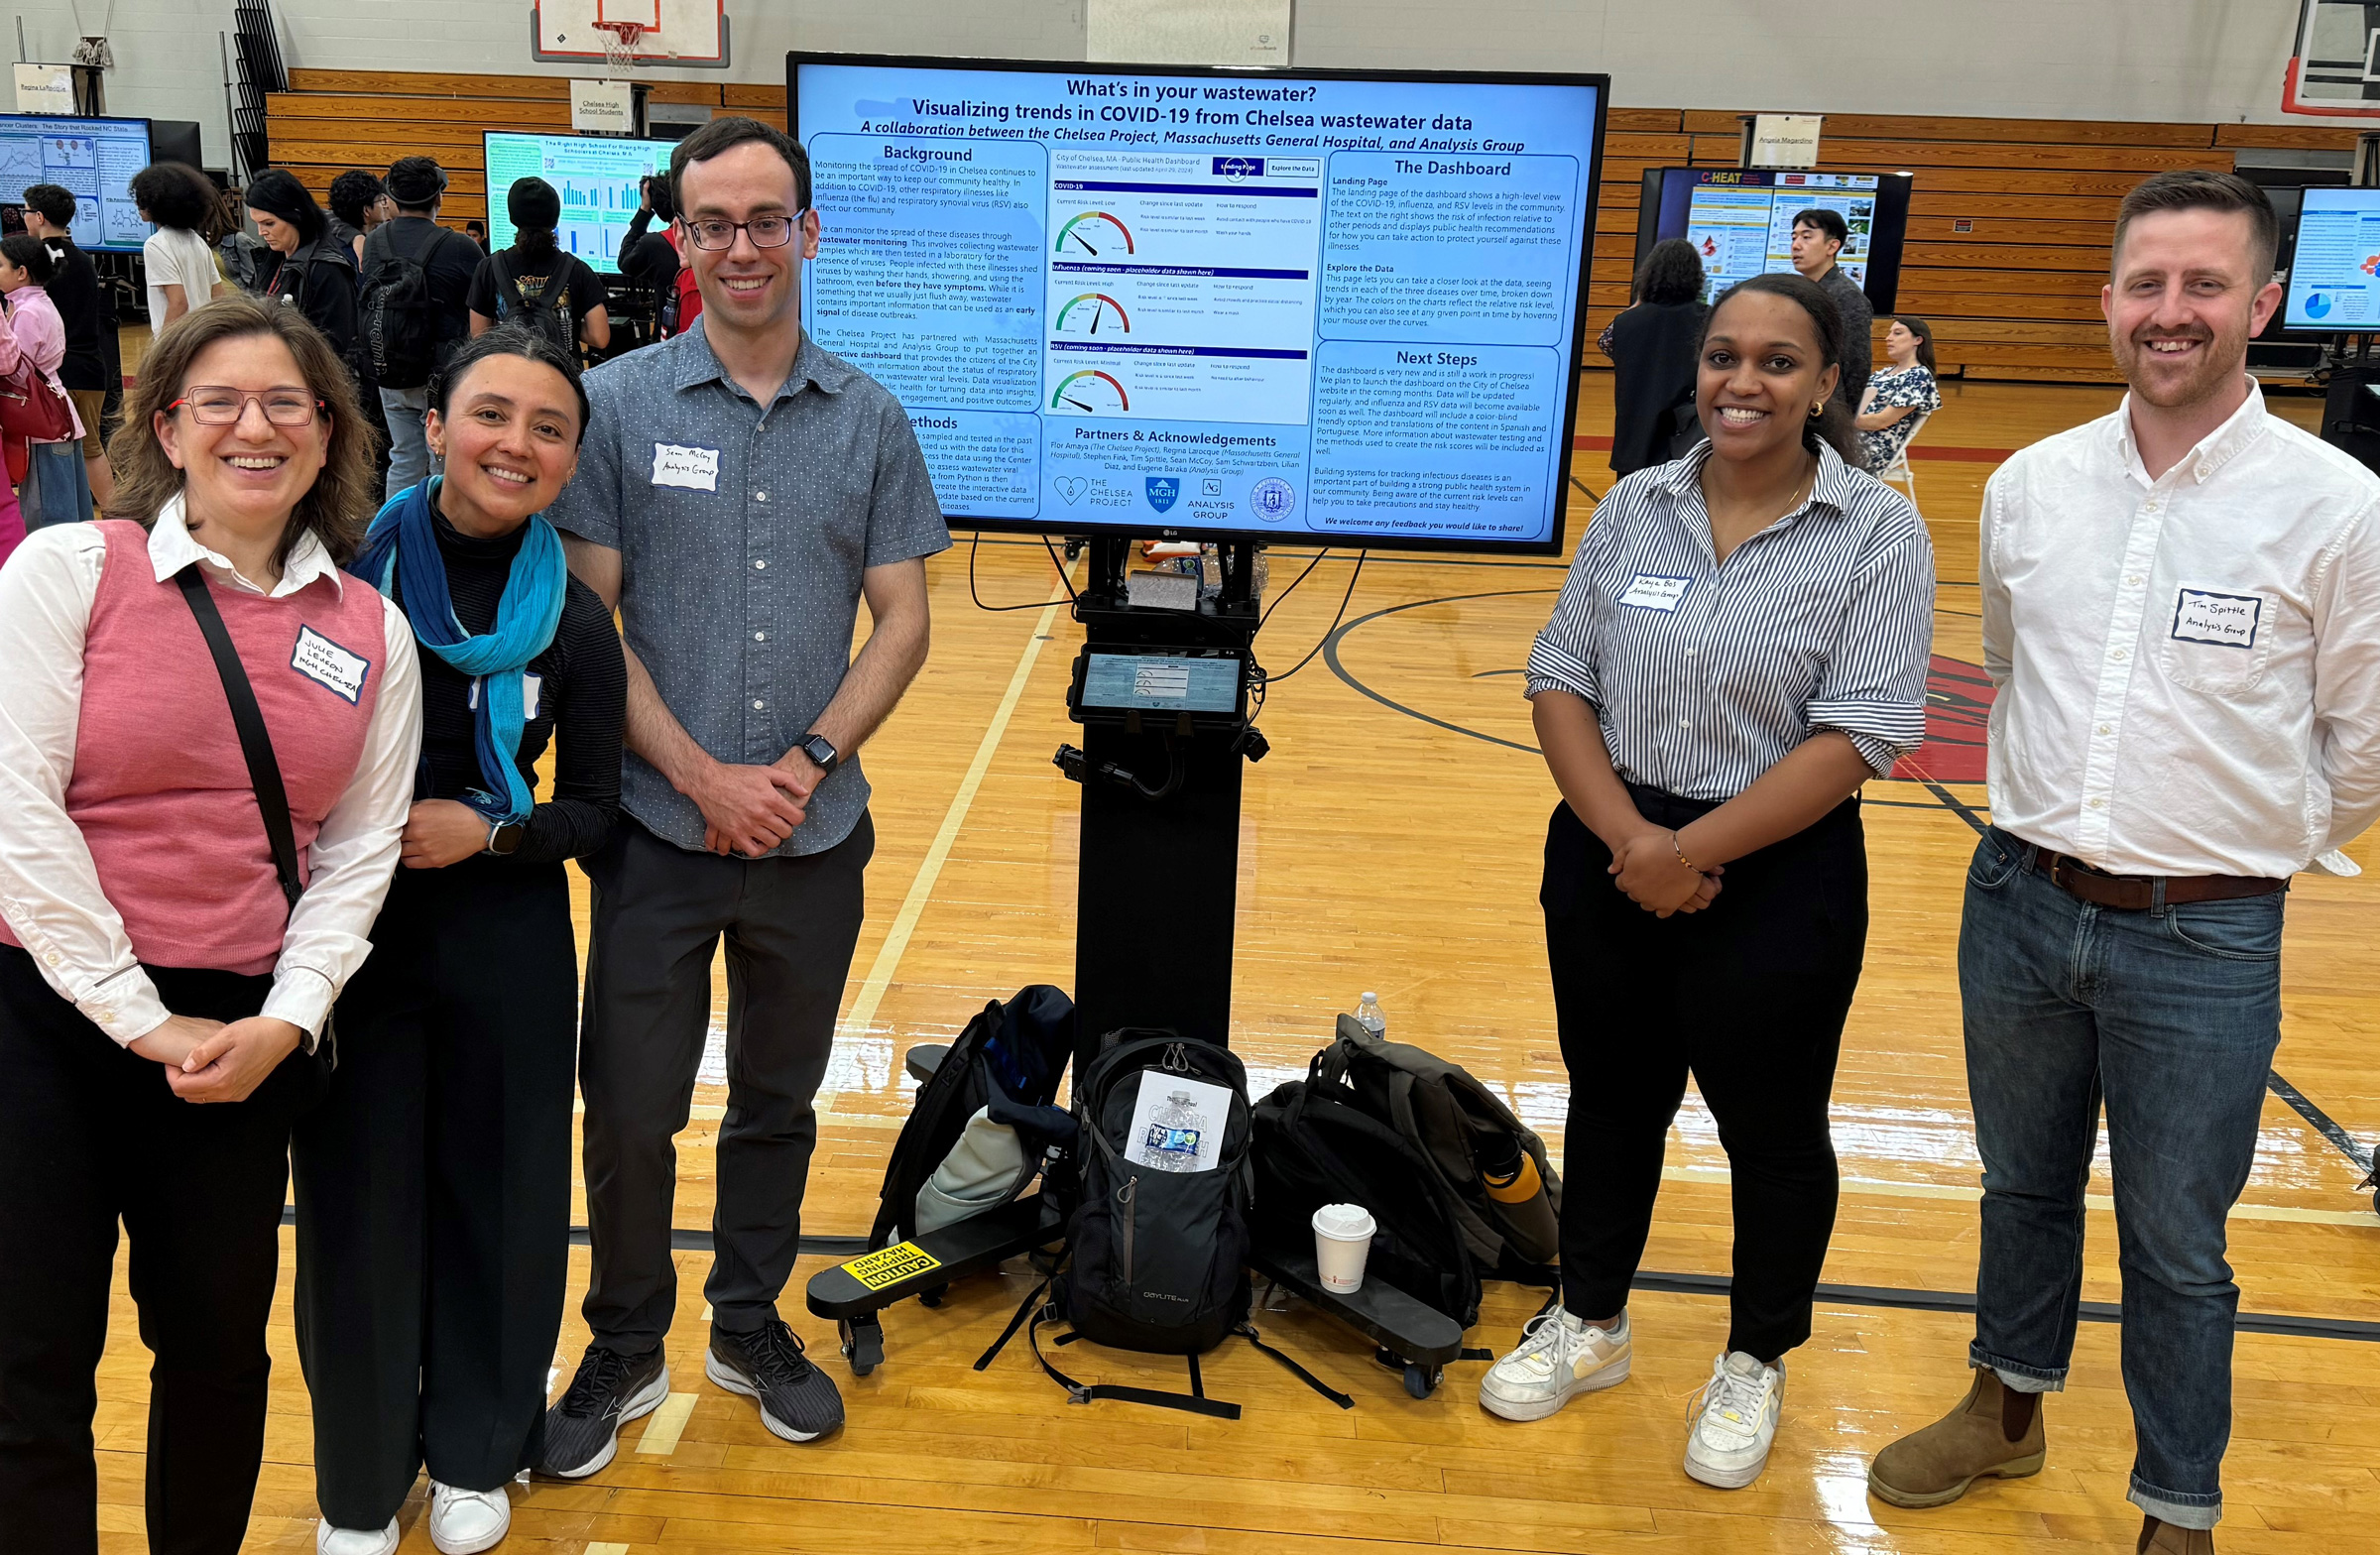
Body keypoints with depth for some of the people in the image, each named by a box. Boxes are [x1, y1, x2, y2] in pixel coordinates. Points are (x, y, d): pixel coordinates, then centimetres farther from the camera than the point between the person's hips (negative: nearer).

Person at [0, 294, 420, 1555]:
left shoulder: (372, 633, 6)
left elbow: (360, 852, 6)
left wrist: (286, 1021, -8)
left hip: (241, 1037, 3)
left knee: (219, 1348, 13)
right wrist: (139, 1018, -12)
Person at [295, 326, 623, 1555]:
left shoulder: (571, 622, -4)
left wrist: (486, 829, -15)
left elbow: (591, 807, 2)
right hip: (349, 932, 0)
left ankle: (474, 1451, 35)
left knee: (493, 1193, 11)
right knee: (356, 1204, 8)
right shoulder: (343, 565, -7)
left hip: (505, 941, 1)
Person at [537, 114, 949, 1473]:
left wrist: (808, 761, -11)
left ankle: (752, 1326, 35)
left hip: (815, 835, 2)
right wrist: (700, 776, -14)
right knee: (630, 1108, 6)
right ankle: (625, 1349, 28)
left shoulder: (870, 418, 3)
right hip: (658, 827, -2)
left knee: (780, 1102, 16)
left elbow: (903, 621, 2)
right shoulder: (616, 403, -3)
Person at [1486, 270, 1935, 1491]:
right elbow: (1559, 683, 0)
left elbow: (1856, 737, -16)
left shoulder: (1877, 534, -9)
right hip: (1607, 859, 4)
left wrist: (1693, 850, -19)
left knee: (1770, 1128, 13)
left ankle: (1755, 1366, 36)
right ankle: (1591, 1323, 40)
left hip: (1775, 878, -3)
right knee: (1612, 1101, 18)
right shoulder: (1635, 507, 2)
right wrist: (1625, 836, -14)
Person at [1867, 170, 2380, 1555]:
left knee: (2176, 1246, 10)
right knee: (2024, 1184, 22)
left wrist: (2248, 851, 7)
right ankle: (2010, 1408, 44)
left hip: (2204, 939, -3)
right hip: (2020, 905, 4)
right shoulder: (2032, 485, 0)